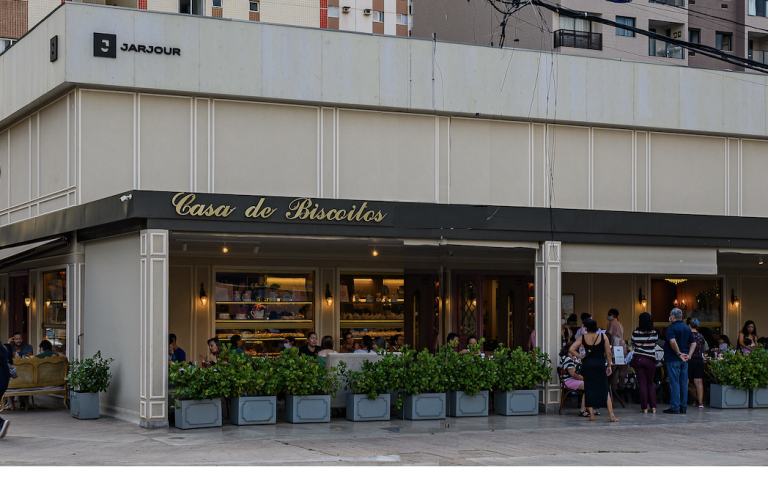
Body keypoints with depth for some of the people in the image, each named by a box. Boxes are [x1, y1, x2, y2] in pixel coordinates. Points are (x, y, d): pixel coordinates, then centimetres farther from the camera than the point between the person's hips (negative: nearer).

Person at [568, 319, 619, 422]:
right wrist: (609, 365, 9)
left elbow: (571, 350, -8)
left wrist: (581, 357, 1)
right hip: (600, 365, 0)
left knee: (589, 389, 8)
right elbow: (608, 353, 0)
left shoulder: (583, 338, -2)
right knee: (605, 390, 4)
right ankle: (612, 415, -1)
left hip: (587, 365, 0)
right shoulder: (603, 337, -2)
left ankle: (591, 415, 6)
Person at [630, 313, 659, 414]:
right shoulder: (654, 333, -5)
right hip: (650, 360, 1)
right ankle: (653, 407, 5)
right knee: (650, 383, 13)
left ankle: (644, 407, 2)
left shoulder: (636, 333, -8)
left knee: (642, 383, 4)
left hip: (638, 359, -1)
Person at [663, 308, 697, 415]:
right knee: (684, 383, 9)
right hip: (684, 360, 7)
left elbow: (672, 342, -25)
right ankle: (684, 407, 12)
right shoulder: (687, 328, 14)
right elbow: (693, 343, 12)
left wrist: (679, 354, -17)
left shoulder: (671, 327, -10)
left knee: (674, 383, -5)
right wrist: (688, 355, 3)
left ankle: (674, 407, -5)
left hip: (673, 359, -7)